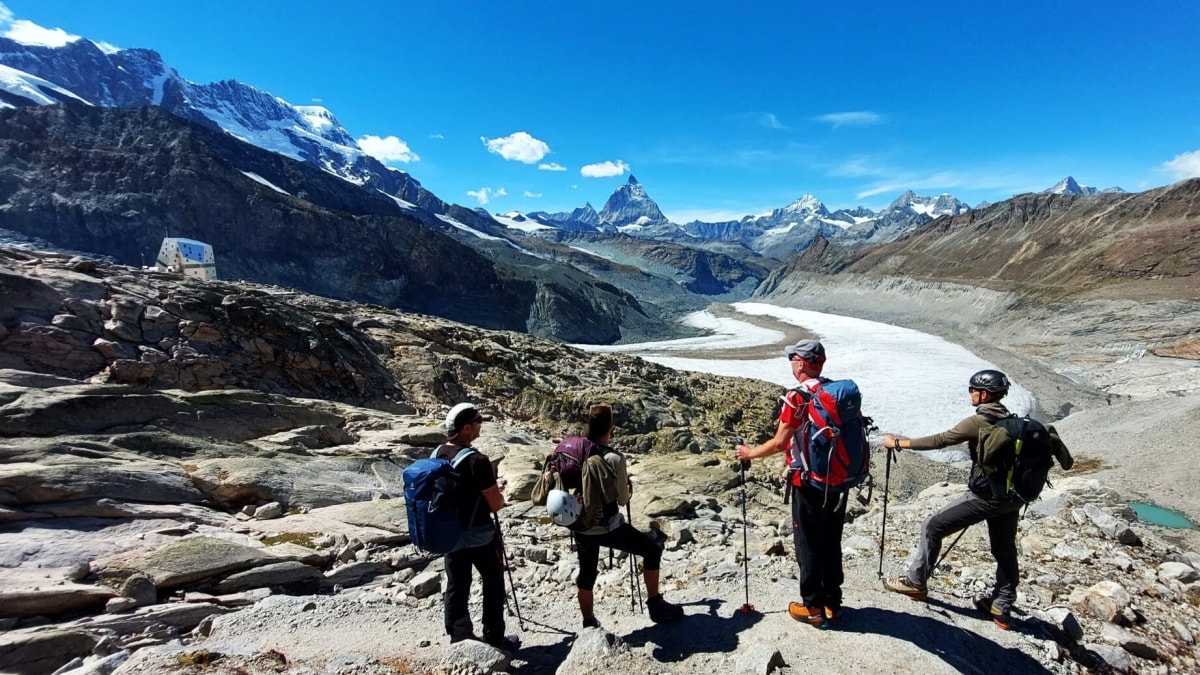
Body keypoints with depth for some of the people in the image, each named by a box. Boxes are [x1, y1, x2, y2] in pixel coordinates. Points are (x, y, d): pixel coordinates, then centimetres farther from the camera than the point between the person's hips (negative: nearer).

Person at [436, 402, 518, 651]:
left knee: (456, 586, 17)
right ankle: (495, 639, 24)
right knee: (493, 583, 13)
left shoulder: (437, 454, -4)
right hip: (479, 535, -6)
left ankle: (459, 639, 29)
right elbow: (496, 504, -21)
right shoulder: (477, 460, -26)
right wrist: (498, 495, 2)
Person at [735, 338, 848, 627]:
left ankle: (813, 608, 20)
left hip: (809, 483, -7)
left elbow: (779, 443, -18)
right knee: (831, 542, 19)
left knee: (808, 545, 8)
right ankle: (833, 602, 31)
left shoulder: (797, 397, -19)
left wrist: (750, 453, -2)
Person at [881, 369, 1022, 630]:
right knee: (1005, 551, 18)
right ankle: (1001, 609, 29)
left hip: (985, 496, -8)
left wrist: (898, 443, -12)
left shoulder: (977, 422, -17)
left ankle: (916, 582, 11)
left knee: (932, 527, 2)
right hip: (1012, 497, 8)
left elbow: (939, 440, -18)